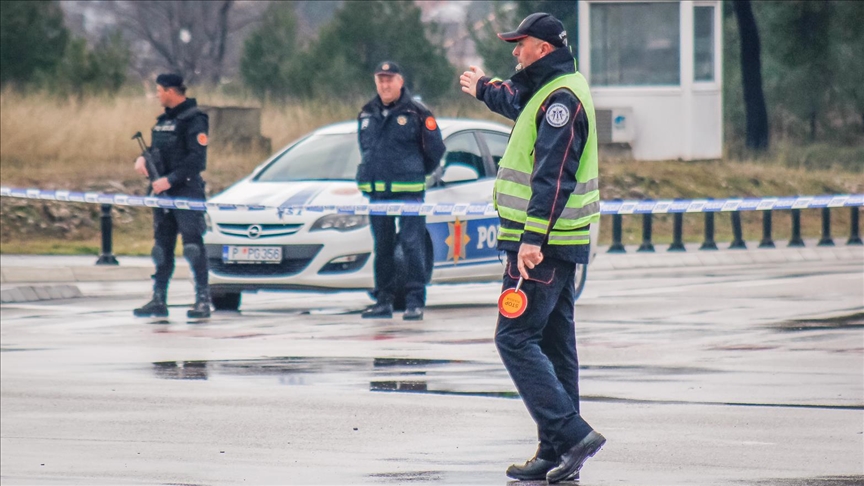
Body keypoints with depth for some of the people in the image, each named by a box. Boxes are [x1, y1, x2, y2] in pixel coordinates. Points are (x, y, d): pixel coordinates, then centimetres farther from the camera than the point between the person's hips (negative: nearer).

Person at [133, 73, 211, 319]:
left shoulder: (193, 119, -11)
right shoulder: (164, 119, 16)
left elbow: (197, 159, -18)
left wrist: (170, 179, -22)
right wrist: (143, 158, 3)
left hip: (187, 191, -9)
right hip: (163, 191, 9)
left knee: (193, 245, -9)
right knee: (162, 246, 10)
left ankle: (203, 300, -7)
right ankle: (159, 301, 14)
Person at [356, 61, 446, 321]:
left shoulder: (416, 113, -4)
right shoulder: (367, 114, 12)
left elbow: (435, 149, 2)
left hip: (409, 191, -5)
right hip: (376, 191, 5)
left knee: (412, 246, -7)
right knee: (382, 247, 9)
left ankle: (416, 302, -6)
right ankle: (384, 301, 15)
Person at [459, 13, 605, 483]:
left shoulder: (561, 99, -16)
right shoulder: (551, 93, 16)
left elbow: (553, 177, -25)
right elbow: (519, 105, 42)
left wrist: (532, 238, -30)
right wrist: (483, 88, 61)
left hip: (539, 245, -10)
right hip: (561, 245, 10)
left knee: (515, 339, -11)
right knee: (553, 344, 11)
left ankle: (572, 434, -19)